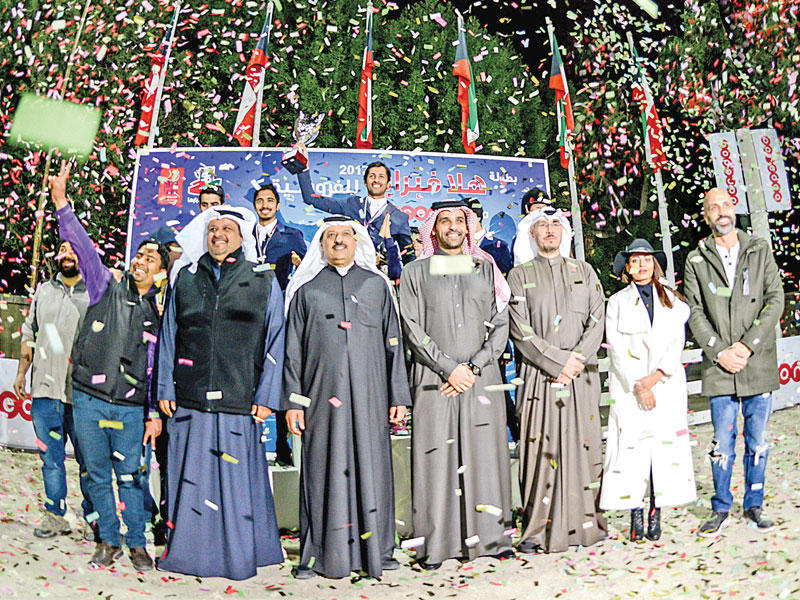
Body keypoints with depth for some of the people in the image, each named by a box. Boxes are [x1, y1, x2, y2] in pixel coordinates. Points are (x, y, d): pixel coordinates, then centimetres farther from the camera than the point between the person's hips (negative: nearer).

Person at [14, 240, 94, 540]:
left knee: (89, 459, 0)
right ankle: (55, 516, 19)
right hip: (45, 389, 4)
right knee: (50, 457, 8)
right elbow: (30, 333, 21)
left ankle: (93, 518, 11)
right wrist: (21, 372, 16)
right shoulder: (43, 291, 15)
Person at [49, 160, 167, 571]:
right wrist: (61, 202, -16)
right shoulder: (107, 289, 5)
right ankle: (108, 541, 23)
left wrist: (154, 414, 2)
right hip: (88, 400, 1)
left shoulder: (157, 316, 6)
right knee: (97, 475, 9)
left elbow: (156, 368, 6)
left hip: (130, 409, 0)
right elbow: (83, 248, -6)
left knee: (131, 476, 2)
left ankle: (136, 543, 18)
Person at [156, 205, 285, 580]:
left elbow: (276, 342, 2)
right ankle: (186, 550, 22)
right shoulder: (186, 278, 12)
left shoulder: (264, 282, 5)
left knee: (237, 479, 2)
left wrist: (266, 395, -4)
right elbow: (168, 336, 13)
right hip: (189, 400, 2)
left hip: (239, 403, -2)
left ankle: (237, 557, 17)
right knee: (189, 476, 6)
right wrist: (165, 388, 6)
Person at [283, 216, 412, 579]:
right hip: (323, 395, 0)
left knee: (370, 465, 2)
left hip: (369, 395, 1)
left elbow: (393, 344, 10)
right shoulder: (306, 289, 11)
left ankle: (376, 550, 13)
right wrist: (292, 400, 0)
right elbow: (293, 350, 8)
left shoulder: (377, 285, 12)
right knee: (323, 468, 1)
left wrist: (398, 396, 4)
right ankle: (318, 553, 11)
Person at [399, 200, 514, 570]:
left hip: (482, 378, 2)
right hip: (434, 380, -2)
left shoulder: (486, 270, 14)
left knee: (485, 455, 1)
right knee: (437, 455, -4)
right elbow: (413, 331, 0)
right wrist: (449, 369, -9)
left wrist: (473, 366, -6)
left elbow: (500, 326, 8)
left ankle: (490, 537, 10)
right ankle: (438, 544, 2)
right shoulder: (415, 273, 8)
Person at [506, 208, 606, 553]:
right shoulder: (520, 276, 8)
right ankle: (538, 531, 2)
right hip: (539, 377, -2)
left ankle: (584, 524, 13)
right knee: (541, 450, -5)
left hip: (582, 377, 2)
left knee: (582, 447, 3)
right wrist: (560, 361, -10)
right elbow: (520, 331, -2)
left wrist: (576, 360, -8)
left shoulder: (584, 272, 16)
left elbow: (597, 321, 7)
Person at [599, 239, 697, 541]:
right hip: (628, 386, -1)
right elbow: (617, 349, -1)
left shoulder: (673, 301, 12)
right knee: (631, 448, -6)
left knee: (665, 446, -3)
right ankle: (636, 517, 1)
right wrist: (638, 386, -11)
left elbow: (677, 343, 4)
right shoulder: (617, 303, 7)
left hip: (666, 385, 1)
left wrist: (656, 376, -11)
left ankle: (656, 515, 6)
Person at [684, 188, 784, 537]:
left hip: (759, 361, 1)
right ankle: (721, 509, 17)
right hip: (719, 365, -1)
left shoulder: (761, 250, 6)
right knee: (723, 441, 3)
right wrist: (719, 352, -10)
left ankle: (754, 505, 24)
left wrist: (747, 345, -10)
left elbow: (776, 301, 0)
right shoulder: (696, 260, 5)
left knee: (757, 440, 9)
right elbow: (695, 313, 1)